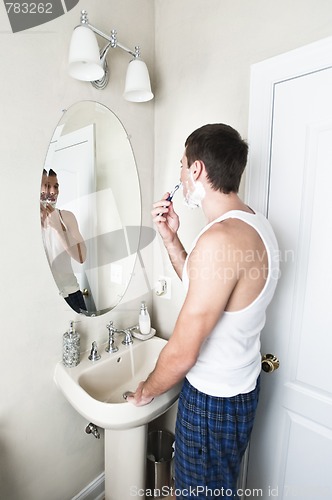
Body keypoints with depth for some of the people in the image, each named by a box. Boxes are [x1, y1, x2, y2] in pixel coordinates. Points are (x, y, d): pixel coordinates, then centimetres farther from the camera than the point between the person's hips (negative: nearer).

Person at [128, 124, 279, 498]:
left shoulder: (219, 240, -33)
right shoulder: (251, 222, -1)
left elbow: (182, 353, -26)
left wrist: (146, 390, -6)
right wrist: (171, 239, -3)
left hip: (213, 399, -8)